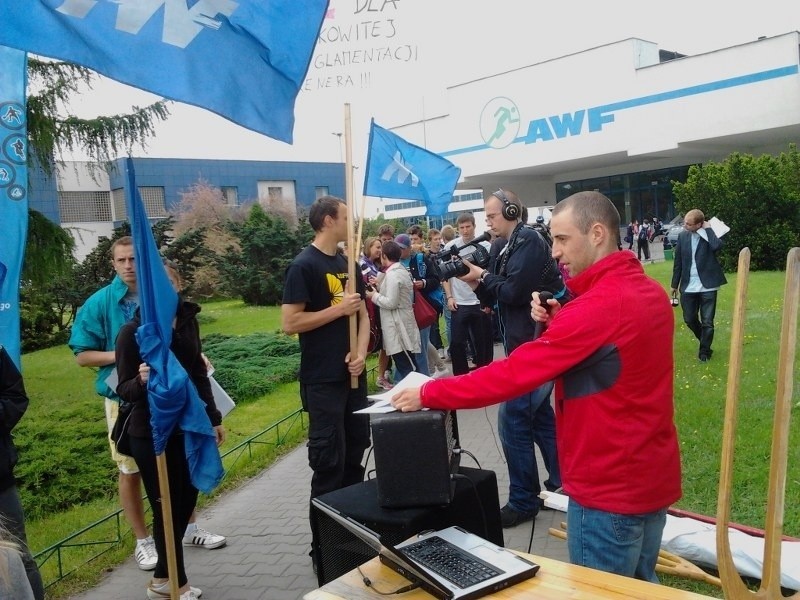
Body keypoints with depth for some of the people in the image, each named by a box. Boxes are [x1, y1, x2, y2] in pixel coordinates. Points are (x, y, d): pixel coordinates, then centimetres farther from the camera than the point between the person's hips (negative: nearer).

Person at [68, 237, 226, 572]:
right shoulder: (100, 303, -9)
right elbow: (82, 355, -7)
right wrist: (121, 356, -22)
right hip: (125, 399, -2)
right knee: (130, 471, 9)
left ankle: (189, 529, 30)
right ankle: (143, 541, 26)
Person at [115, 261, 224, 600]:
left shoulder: (188, 321, 2)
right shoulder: (133, 331, -13)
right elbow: (124, 390, -11)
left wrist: (213, 418, 15)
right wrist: (141, 381, -34)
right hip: (151, 435, -6)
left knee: (187, 499, 13)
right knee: (167, 507, 3)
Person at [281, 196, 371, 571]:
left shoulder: (347, 263, 11)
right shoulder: (304, 266, -12)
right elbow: (289, 323, -18)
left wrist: (361, 352, -4)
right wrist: (339, 308, -17)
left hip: (353, 374, 8)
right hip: (323, 380, -7)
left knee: (356, 450, 15)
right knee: (329, 462, -2)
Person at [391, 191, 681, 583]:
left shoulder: (600, 306, -24)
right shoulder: (650, 292, 5)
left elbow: (515, 373, -25)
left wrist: (428, 394, -16)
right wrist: (556, 321, -4)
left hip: (610, 488, -9)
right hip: (651, 476, 9)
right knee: (640, 586, 23)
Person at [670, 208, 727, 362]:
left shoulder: (710, 235, -8)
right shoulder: (682, 236, 1)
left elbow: (717, 246, -33)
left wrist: (708, 229, -18)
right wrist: (674, 284, 11)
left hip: (707, 286, -4)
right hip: (688, 286, 4)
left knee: (707, 322, 3)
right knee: (689, 319, 12)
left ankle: (704, 351, 19)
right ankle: (705, 342, 37)